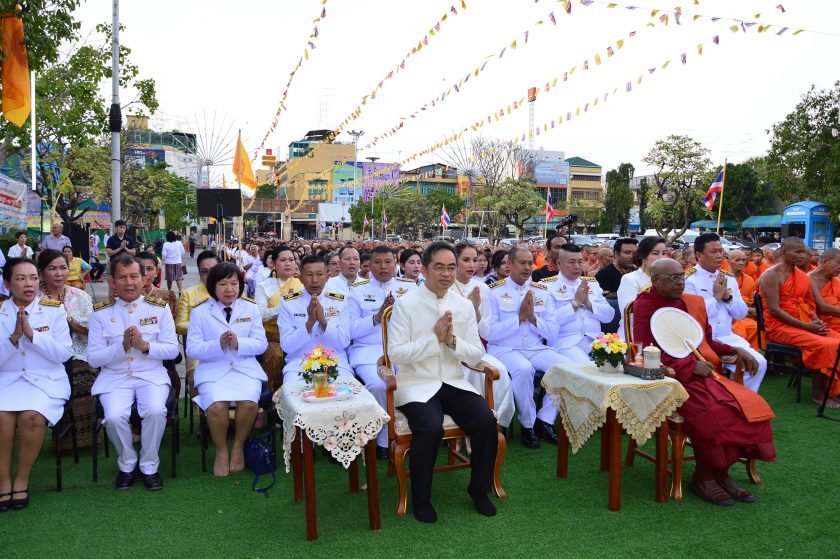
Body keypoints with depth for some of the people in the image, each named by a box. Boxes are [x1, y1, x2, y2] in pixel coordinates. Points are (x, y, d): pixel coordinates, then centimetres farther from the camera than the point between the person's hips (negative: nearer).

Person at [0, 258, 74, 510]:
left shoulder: (54, 310, 1)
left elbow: (64, 354, -5)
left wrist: (32, 334, -15)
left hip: (46, 380, -1)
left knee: (31, 416, -30)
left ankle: (22, 479, -9)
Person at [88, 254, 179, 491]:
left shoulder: (159, 308, 4)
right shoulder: (101, 312, 3)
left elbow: (173, 349, 1)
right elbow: (93, 358, 0)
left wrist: (145, 346, -17)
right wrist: (122, 346, -17)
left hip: (151, 375, 0)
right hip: (114, 377, 1)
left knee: (155, 411, -28)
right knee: (114, 416, -26)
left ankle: (149, 466, -2)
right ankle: (127, 465, 4)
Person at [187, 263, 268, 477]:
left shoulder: (250, 308, 8)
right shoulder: (200, 311, 4)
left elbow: (261, 344, 3)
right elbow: (192, 349, -2)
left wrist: (238, 343, -17)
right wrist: (218, 344, -20)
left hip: (246, 368, 1)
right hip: (213, 370, -1)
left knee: (249, 402, -28)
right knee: (216, 405, -29)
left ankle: (238, 447, 0)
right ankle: (221, 451, -1)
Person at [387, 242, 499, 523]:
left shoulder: (464, 305, 7)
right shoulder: (406, 304, -5)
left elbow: (477, 355, 5)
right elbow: (395, 353, -12)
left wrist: (452, 340, -14)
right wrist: (434, 337, -18)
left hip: (454, 383, 4)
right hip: (417, 385, -4)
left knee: (487, 422, -18)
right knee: (430, 428, -30)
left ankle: (479, 488, 9)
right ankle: (420, 497, -2)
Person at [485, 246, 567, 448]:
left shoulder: (542, 291, 11)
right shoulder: (494, 291, -1)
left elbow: (553, 333, 7)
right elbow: (489, 333, -11)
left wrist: (533, 318, -10)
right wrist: (519, 317, -12)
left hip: (536, 348, 5)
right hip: (503, 349, -4)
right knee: (523, 369, -35)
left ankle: (545, 420, -3)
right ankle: (528, 425, -10)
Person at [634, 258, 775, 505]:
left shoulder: (694, 302, 15)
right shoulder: (645, 306, -5)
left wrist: (735, 350, 5)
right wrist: (689, 366, -16)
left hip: (703, 372, 7)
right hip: (671, 378, -7)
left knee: (752, 406, -13)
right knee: (714, 413, -30)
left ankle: (721, 473, -2)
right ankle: (703, 476, -7)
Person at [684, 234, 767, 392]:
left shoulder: (729, 278, 13)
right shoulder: (689, 280, -9)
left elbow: (741, 313, 12)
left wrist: (728, 297, -6)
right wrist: (716, 297, -12)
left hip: (728, 338, 7)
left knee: (759, 363, -8)